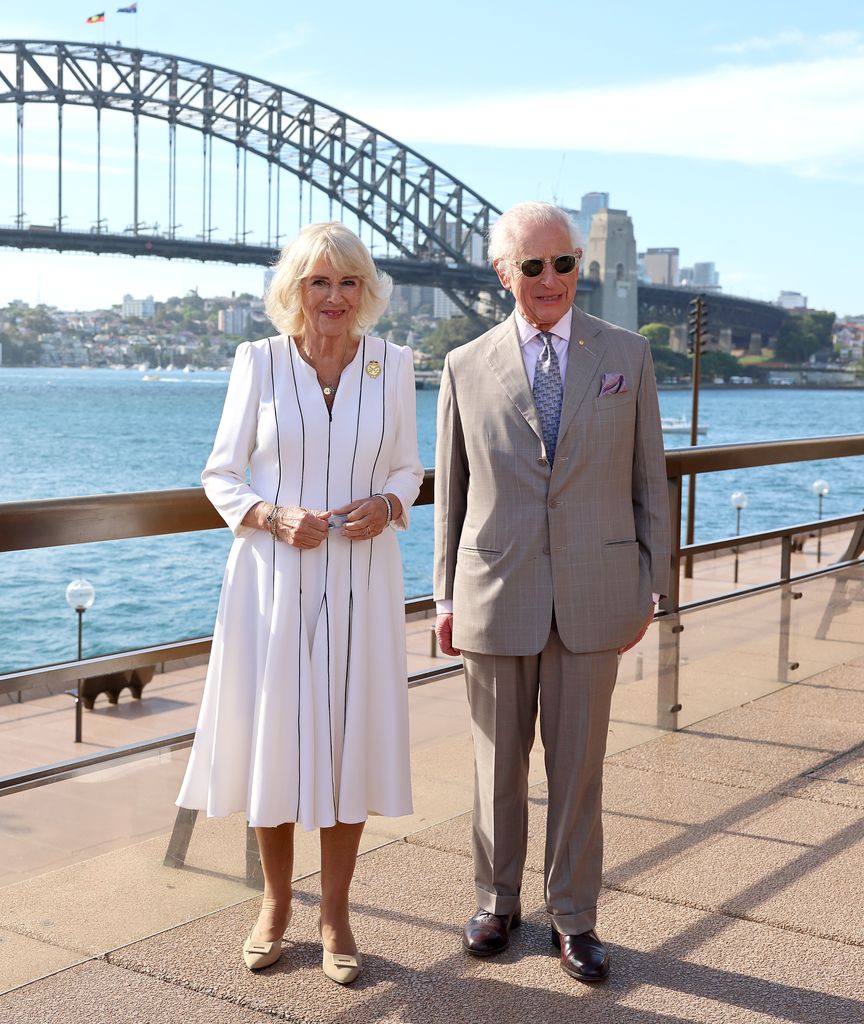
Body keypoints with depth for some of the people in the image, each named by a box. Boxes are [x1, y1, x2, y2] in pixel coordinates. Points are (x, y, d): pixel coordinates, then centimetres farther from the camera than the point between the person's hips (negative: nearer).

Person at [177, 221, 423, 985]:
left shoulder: (392, 366, 2)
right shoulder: (258, 362, -1)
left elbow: (407, 468, 11)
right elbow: (221, 474, 2)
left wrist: (388, 504, -11)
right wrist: (274, 517, -15)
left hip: (360, 580, 1)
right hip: (272, 575, -1)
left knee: (349, 739, 5)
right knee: (271, 737, 6)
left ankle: (335, 913, 21)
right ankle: (276, 901, 27)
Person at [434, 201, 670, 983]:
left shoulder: (628, 355, 3)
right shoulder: (467, 368, 2)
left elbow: (649, 480, 5)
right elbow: (451, 493, 7)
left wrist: (650, 588, 2)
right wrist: (446, 596, 5)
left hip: (592, 595, 0)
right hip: (497, 596, 0)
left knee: (578, 764, 8)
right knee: (498, 763, 12)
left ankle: (575, 918, 23)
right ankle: (497, 903, 30)